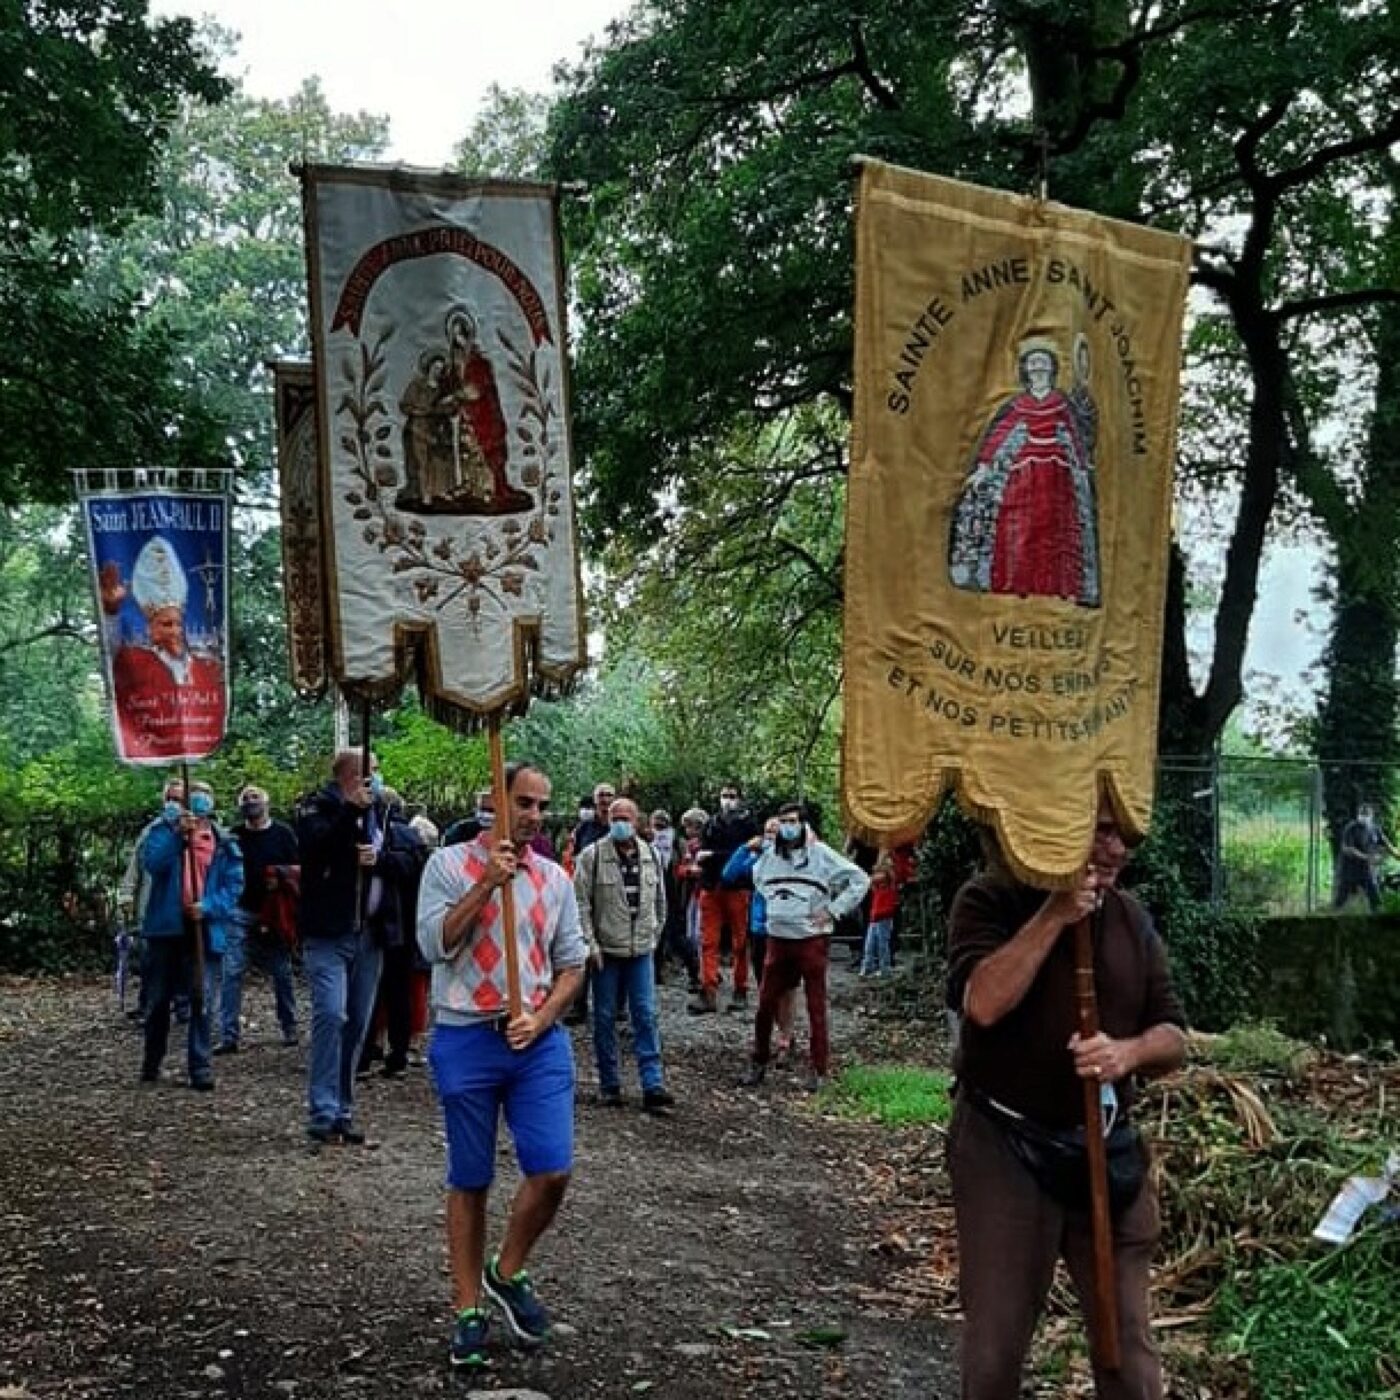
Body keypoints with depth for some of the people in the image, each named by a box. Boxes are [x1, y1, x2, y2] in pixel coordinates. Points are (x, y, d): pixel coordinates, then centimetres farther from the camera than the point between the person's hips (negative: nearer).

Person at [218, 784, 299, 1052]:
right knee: (232, 972, -6)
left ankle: (290, 1028, 21)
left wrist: (280, 875, -16)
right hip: (241, 912, 1)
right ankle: (229, 1035, -5)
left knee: (282, 973, 8)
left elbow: (300, 869, 2)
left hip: (274, 915, -1)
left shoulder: (282, 833, 2)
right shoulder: (233, 835, 7)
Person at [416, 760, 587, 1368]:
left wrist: (542, 1019, -5)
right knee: (469, 1181, 7)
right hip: (466, 1040, -3)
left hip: (538, 1041, 3)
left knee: (552, 1171, -6)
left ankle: (507, 1272, 21)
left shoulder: (554, 877, 9)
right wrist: (486, 883, -18)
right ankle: (469, 1309, 19)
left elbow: (572, 963, 11)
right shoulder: (449, 864, -1)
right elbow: (434, 944, -13)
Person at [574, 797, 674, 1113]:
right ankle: (609, 1085, 15)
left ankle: (653, 1087, 1)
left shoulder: (650, 856, 7)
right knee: (605, 1018, 5)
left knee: (646, 1016, 0)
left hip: (641, 951, 3)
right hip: (605, 950, -3)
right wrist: (590, 944, -11)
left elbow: (659, 901, 17)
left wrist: (654, 936, 12)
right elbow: (581, 903, -7)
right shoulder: (593, 856, -6)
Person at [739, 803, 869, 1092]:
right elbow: (757, 879, 30)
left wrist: (833, 910, -11)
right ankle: (758, 1063, 18)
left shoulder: (821, 854, -7)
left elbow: (860, 880, -7)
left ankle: (819, 1070, 8)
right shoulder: (769, 856, 7)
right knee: (766, 1003, 5)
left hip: (813, 940, -4)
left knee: (816, 1007, 1)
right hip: (778, 939, 4)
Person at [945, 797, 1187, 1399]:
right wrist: (1055, 914, -24)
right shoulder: (988, 902, -9)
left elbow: (1173, 1036, 5)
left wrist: (1129, 1051, -17)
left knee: (1130, 1350, 10)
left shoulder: (1130, 917, 5)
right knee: (994, 1346, 9)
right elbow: (983, 1003, -26)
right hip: (1002, 1149, -4)